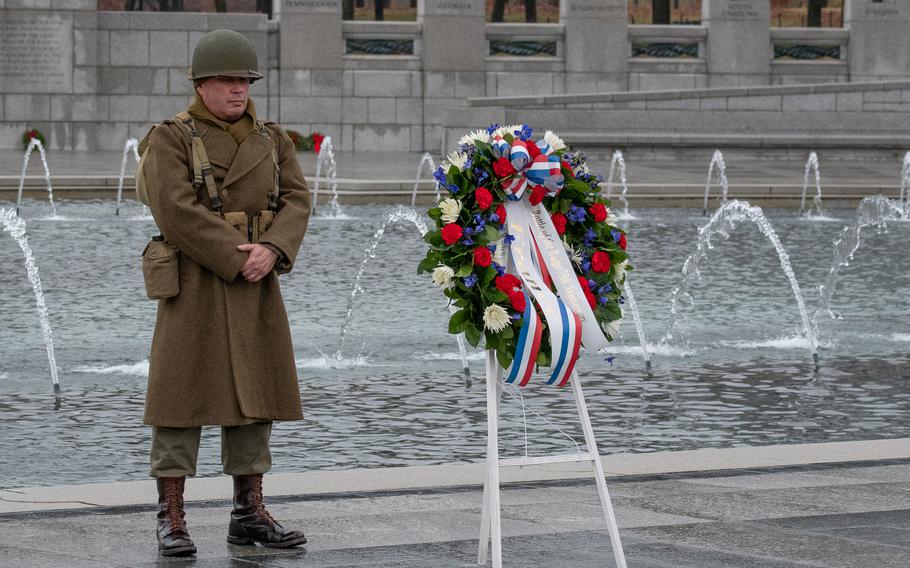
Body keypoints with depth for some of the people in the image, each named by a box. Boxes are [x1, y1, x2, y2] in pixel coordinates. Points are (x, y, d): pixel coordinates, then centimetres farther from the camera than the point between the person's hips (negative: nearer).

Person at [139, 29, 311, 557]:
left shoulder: (272, 140, 12)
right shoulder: (170, 138, -5)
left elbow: (296, 200, 2)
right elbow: (177, 211, -16)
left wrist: (271, 250, -17)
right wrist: (237, 257, -19)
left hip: (258, 285, 5)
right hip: (196, 285, -5)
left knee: (255, 396, 8)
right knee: (184, 394, -4)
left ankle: (249, 514, 16)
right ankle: (172, 520, 0)